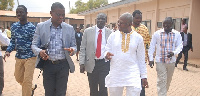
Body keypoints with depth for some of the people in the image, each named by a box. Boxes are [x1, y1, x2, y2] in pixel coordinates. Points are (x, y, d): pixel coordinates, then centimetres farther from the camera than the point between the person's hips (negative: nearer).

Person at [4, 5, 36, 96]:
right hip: (18, 57, 6)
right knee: (18, 78, 18)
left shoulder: (32, 27, -12)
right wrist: (8, 50, -1)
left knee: (27, 80, -4)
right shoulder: (14, 26, 5)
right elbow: (13, 40, 13)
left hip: (30, 57, -6)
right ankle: (30, 88, 44)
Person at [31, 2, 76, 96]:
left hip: (63, 65, 0)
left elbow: (74, 46, 8)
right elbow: (34, 45, 3)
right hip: (48, 65, 0)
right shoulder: (41, 26, 1)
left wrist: (72, 49, -16)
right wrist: (39, 51, -20)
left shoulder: (70, 28, 3)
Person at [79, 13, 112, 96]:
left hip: (105, 63, -1)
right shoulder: (88, 31, 1)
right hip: (91, 63, 1)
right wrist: (82, 63, -6)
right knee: (93, 89, 13)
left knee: (103, 88, 0)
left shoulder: (110, 33, 1)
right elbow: (82, 48, 1)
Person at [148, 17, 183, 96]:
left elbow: (179, 46, 0)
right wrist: (151, 58, -6)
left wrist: (174, 53, -20)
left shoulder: (177, 34, 2)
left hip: (171, 61, 3)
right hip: (160, 61, -3)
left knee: (168, 80, 17)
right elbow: (152, 46, -1)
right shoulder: (157, 33, -3)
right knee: (161, 80, -5)